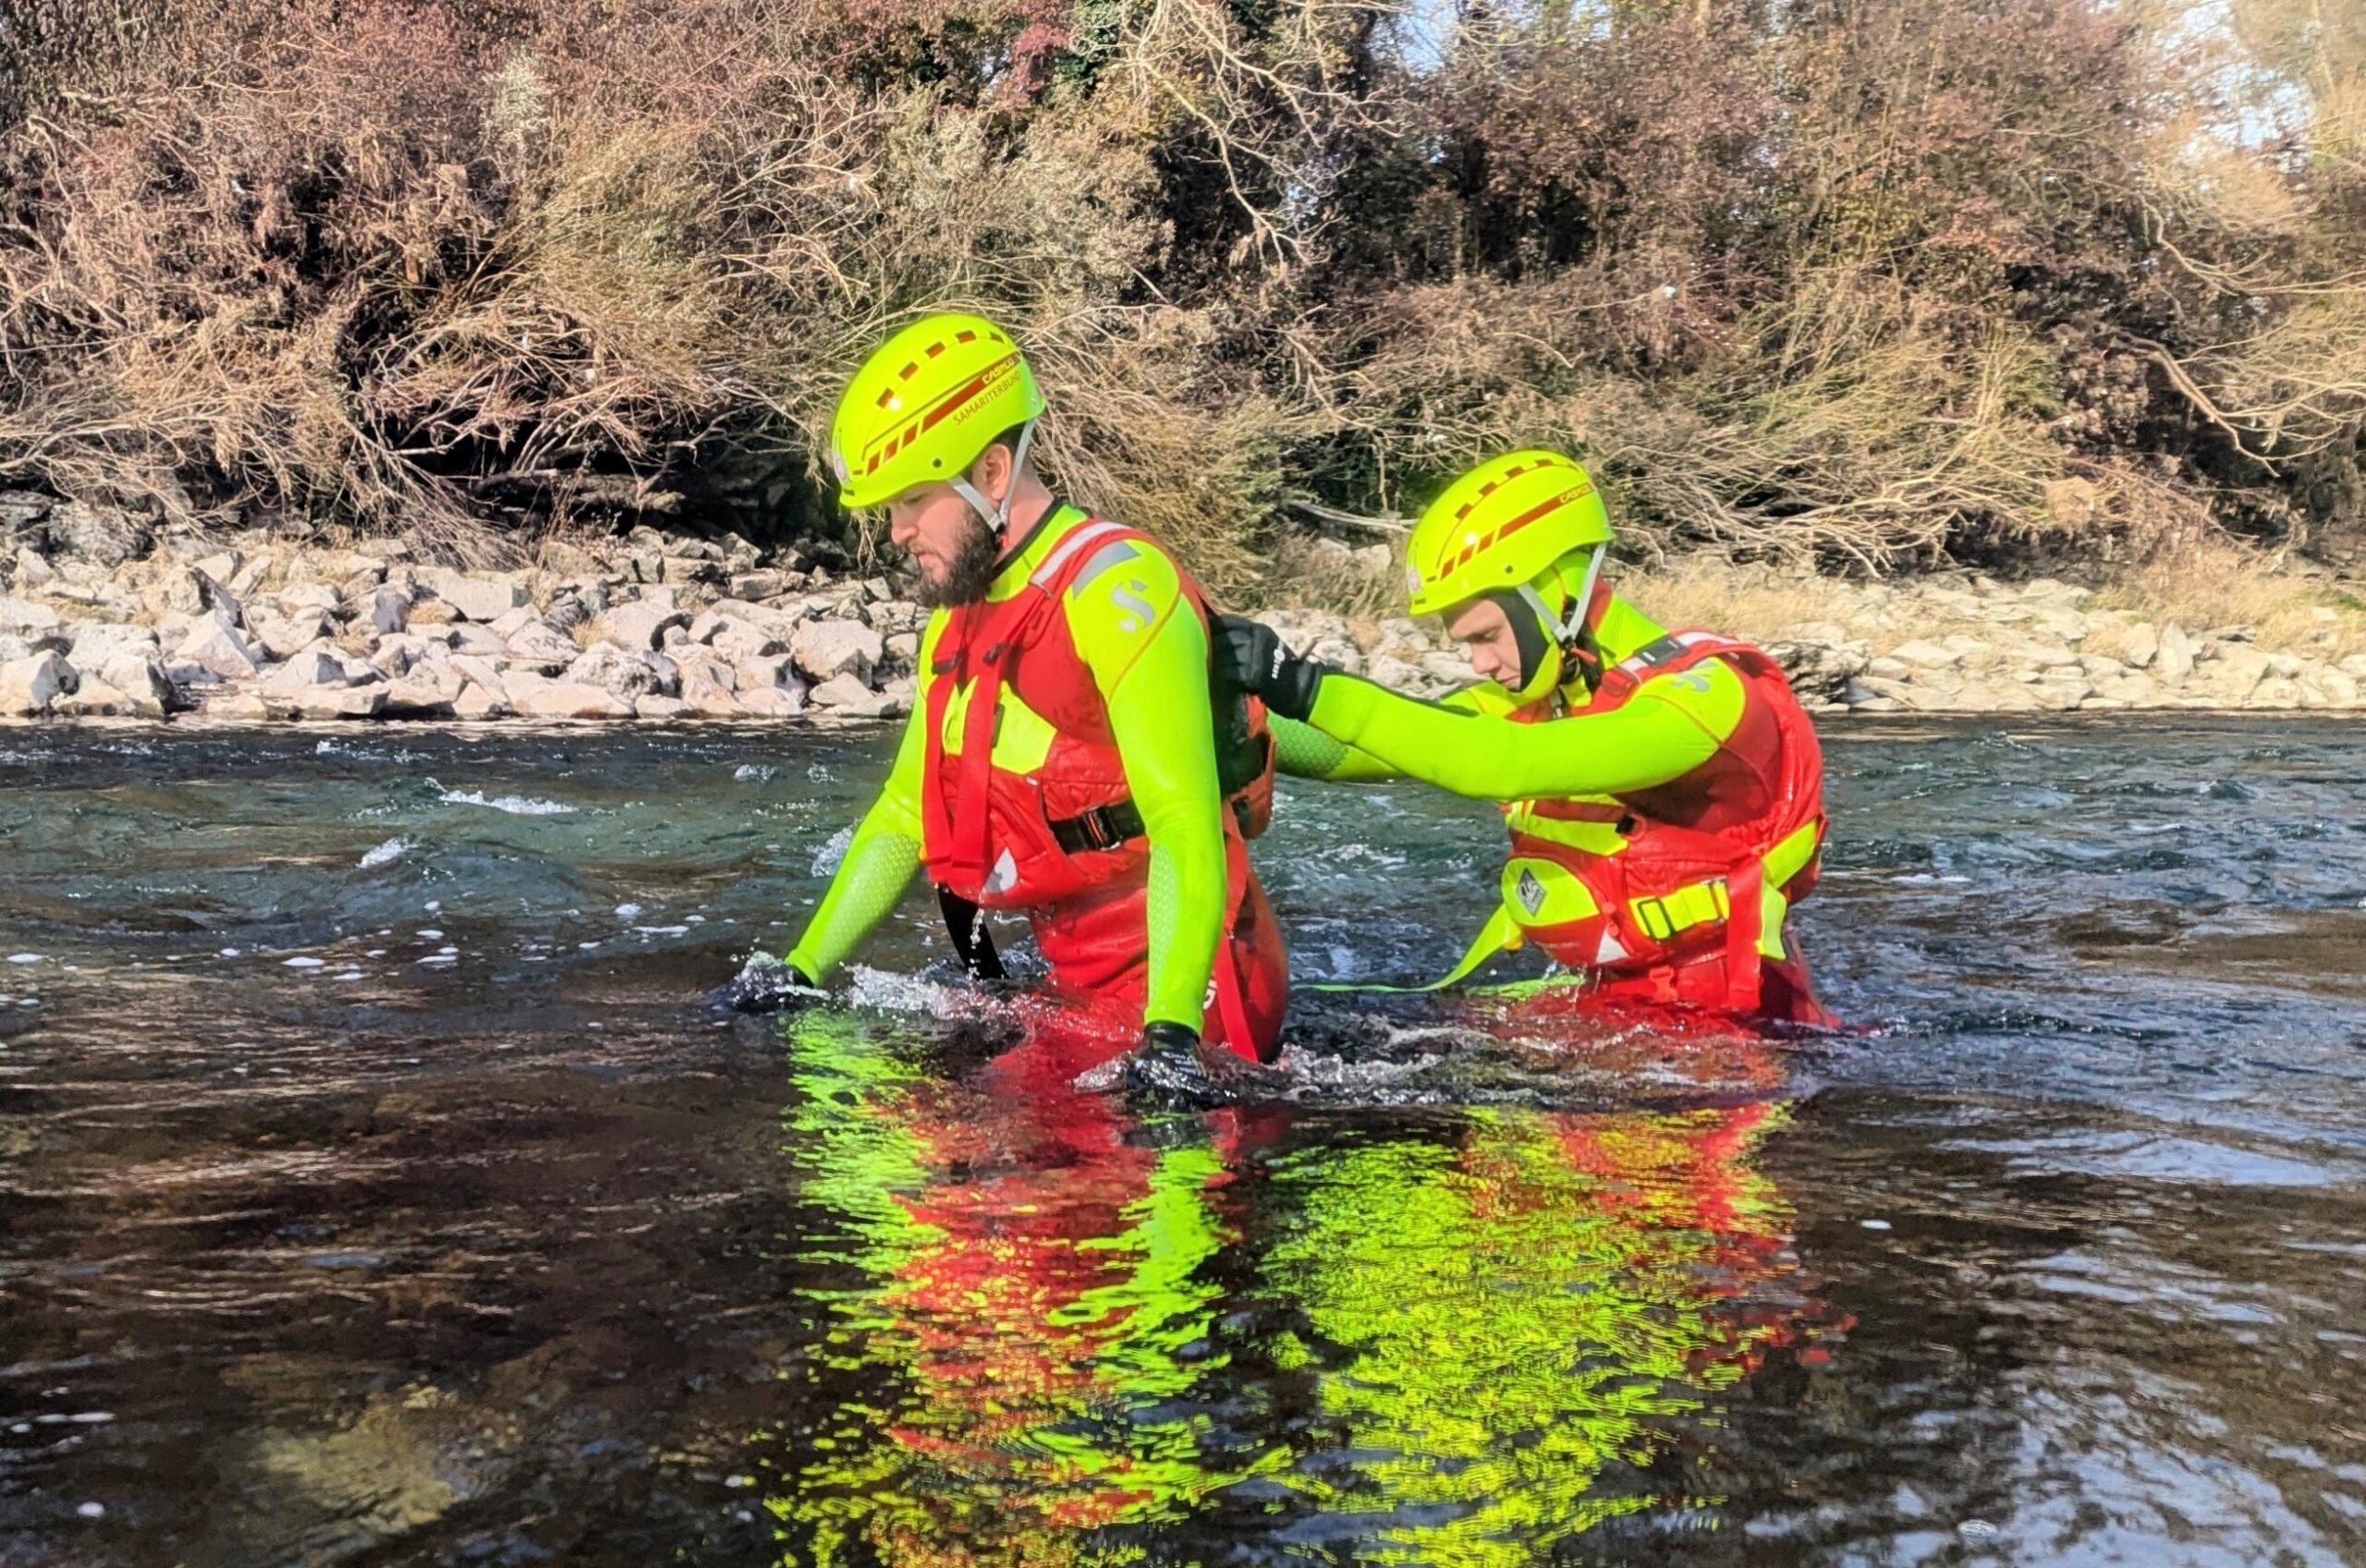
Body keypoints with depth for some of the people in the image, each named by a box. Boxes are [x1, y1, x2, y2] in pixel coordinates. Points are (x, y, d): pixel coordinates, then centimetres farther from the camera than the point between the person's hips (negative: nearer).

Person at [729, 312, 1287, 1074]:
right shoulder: (957, 623, 14)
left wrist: (1170, 1030, -33)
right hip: (1083, 989, 9)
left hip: (1182, 987, -9)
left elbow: (1186, 829, -24)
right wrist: (799, 976, 15)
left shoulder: (1117, 592, -16)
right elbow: (904, 816, 22)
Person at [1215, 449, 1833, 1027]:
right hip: (1594, 999, 7)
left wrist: (1307, 688, -33)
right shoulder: (1535, 695, 6)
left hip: (1722, 1021, -7)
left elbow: (1500, 763, -32)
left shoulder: (1705, 693, -19)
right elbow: (1374, 750, 3)